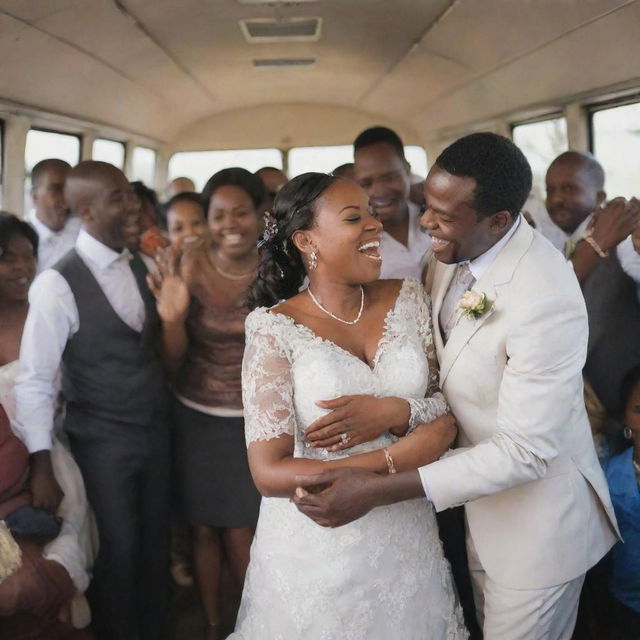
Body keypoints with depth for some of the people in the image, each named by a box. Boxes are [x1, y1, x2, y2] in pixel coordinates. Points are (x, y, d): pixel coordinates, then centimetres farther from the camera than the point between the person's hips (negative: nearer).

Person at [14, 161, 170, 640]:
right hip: (101, 441, -5)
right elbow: (34, 380, -17)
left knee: (156, 543, 19)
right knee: (117, 550, 11)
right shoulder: (58, 284, -19)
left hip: (156, 430, 5)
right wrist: (42, 467, -18)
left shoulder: (143, 265, 0)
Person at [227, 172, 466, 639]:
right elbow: (270, 472, -18)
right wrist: (395, 460, -23)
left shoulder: (409, 299, -3)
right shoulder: (275, 328, -14)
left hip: (407, 539, 4)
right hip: (318, 552, -3)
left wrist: (397, 411, -20)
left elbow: (453, 401, 1)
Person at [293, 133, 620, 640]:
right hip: (483, 495, 7)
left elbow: (525, 452, -30)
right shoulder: (453, 252, -9)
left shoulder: (546, 303, -33)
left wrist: (379, 490, -32)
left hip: (538, 518, -7)